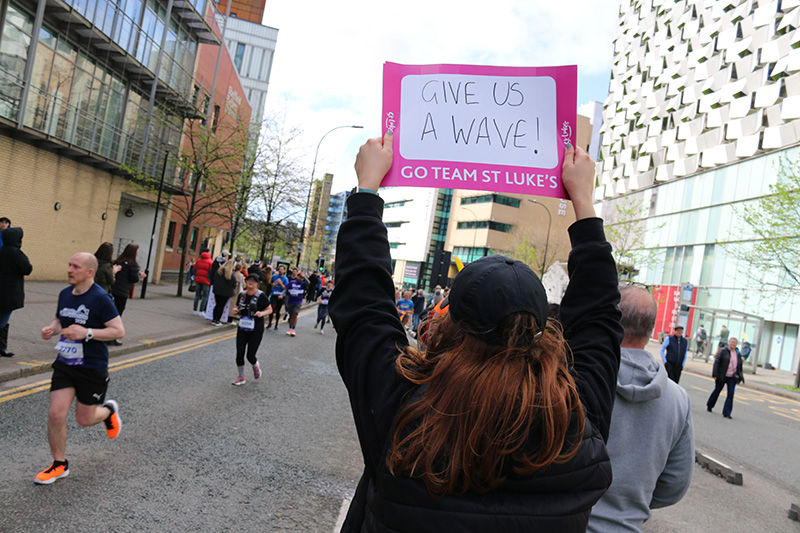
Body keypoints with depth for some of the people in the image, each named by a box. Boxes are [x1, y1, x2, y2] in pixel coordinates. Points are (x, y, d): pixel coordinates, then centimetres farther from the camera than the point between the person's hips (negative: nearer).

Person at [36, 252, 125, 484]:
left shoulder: (100, 298, -17)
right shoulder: (64, 294, 3)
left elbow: (119, 331, -17)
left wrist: (87, 333, -28)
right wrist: (51, 329, -2)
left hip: (92, 369, -5)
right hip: (64, 364, 5)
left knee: (84, 420, 7)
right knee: (56, 414, -1)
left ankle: (109, 411, 42)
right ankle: (60, 465, 19)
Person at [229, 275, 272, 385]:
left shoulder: (261, 296, -10)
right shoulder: (242, 294, 4)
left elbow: (270, 309, -2)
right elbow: (237, 306, 19)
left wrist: (262, 313, -21)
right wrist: (235, 310, -3)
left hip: (256, 330, -4)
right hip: (242, 328, 4)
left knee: (250, 355, -4)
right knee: (239, 353, 2)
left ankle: (256, 366, 32)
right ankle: (241, 377, 21)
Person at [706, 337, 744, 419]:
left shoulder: (738, 354, 9)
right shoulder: (723, 350, -5)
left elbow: (739, 367, 17)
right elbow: (716, 362, -9)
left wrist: (740, 378, 12)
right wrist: (715, 374, -14)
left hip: (732, 378, 3)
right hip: (721, 376, -3)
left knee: (731, 394, -7)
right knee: (717, 391, 10)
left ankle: (726, 413, -4)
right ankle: (709, 406, 30)